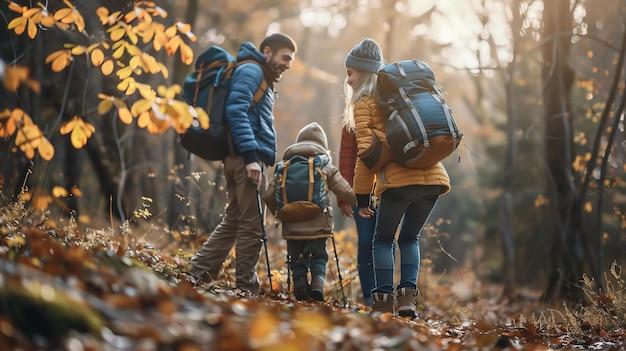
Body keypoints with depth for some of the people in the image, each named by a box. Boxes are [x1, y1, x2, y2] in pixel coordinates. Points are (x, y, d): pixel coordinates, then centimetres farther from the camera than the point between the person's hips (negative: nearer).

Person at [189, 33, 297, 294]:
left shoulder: (261, 78, 27)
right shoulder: (251, 70, -5)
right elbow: (236, 111, -18)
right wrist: (251, 156, -24)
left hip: (241, 160, 10)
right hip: (247, 157, -10)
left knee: (234, 220, 14)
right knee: (251, 224, -6)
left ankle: (198, 271, 14)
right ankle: (246, 287, 0)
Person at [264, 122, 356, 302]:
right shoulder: (326, 167, 3)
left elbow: (269, 196, 5)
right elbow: (345, 193, 2)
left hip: (292, 226, 1)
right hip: (318, 226, -1)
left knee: (297, 260, 14)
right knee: (319, 257, 15)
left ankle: (300, 291, -5)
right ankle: (317, 283, -9)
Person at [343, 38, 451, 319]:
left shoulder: (364, 101, 5)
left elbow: (366, 149, -2)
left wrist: (362, 196, 1)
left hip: (398, 179, -5)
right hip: (433, 177, 6)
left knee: (383, 239, 11)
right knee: (410, 238, 19)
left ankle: (384, 301, 2)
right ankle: (407, 297, 4)